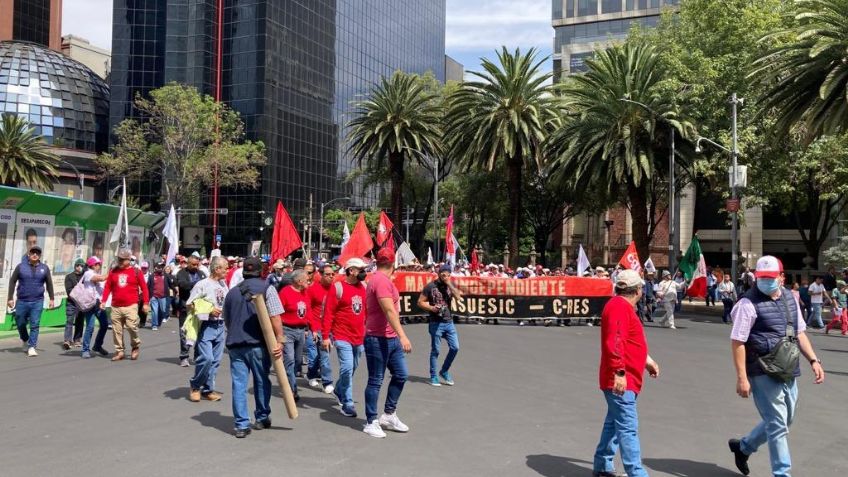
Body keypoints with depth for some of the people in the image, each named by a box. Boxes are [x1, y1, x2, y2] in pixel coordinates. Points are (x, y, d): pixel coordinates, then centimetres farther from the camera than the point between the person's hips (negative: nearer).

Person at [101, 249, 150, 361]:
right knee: (117, 330, 3)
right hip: (116, 307, 3)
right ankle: (119, 351, 13)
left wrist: (146, 303, -3)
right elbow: (107, 287, 12)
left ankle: (135, 347, 13)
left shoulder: (136, 272, 2)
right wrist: (103, 300, 1)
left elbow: (144, 287, 2)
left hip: (131, 306, -3)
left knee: (132, 327, -11)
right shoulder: (113, 272, 12)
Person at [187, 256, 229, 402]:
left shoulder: (223, 284, 9)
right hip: (206, 326, -7)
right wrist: (209, 310, -16)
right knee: (206, 358, -14)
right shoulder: (203, 284, -10)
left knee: (215, 360, 8)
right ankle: (195, 386, 8)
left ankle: (208, 389, 19)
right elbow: (189, 304, -10)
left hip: (220, 326, 7)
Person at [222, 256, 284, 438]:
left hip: (235, 344, 3)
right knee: (262, 382, 13)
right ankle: (262, 419, 25)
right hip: (258, 344, -3)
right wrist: (279, 341, -12)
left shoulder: (232, 292, 12)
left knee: (239, 384, 4)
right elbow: (275, 317, -13)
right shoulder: (266, 289, -3)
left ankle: (241, 425, 3)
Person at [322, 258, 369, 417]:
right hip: (342, 336, -6)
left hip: (359, 337, 6)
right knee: (347, 367, -11)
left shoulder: (364, 287, 7)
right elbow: (328, 313, -11)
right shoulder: (337, 288, -11)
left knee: (353, 367, 18)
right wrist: (325, 336, -13)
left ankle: (339, 390, 43)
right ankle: (347, 403, 1)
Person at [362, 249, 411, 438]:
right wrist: (402, 336, -30)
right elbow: (389, 311, -26)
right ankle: (371, 422, 8)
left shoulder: (379, 280, 16)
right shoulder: (382, 281, -17)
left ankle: (389, 415, 22)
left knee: (401, 374, 11)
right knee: (376, 381, -1)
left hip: (391, 338, 10)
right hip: (378, 339, -10)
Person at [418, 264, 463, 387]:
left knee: (455, 347, 2)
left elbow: (459, 296, -9)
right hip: (436, 323, -4)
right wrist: (431, 308, -18)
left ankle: (444, 372, 21)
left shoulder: (451, 285, 7)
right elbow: (420, 302, -3)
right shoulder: (430, 286, -5)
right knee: (435, 350, 2)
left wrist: (449, 284, -14)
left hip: (449, 322, 4)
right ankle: (433, 377, 14)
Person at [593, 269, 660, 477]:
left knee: (614, 423, 17)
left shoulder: (623, 306, 17)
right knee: (628, 429, -10)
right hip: (621, 380, -11)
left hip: (624, 379, 11)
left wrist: (647, 360, 29)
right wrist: (619, 372, -29)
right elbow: (614, 342, -27)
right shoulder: (619, 306, -17)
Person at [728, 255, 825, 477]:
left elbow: (799, 333, 18)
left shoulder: (790, 298, 9)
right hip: (764, 374, -7)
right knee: (778, 424, -2)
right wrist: (741, 378, -18)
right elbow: (738, 342, -15)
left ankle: (743, 446, 38)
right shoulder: (749, 303, -13)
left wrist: (813, 360, 9)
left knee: (783, 421, 19)